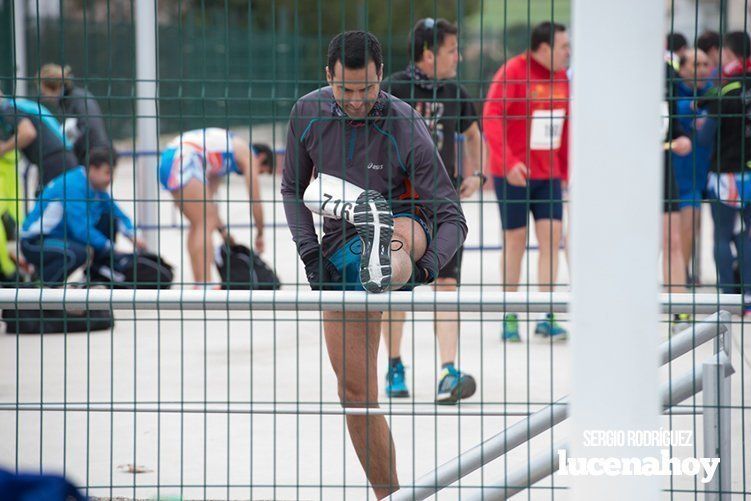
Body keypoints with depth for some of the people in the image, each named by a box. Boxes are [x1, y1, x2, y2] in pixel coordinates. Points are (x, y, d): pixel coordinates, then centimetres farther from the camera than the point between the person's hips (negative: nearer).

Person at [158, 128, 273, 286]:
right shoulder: (248, 155, 8)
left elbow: (207, 198, 36)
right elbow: (255, 202, 8)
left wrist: (223, 230, 38)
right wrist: (260, 235, 20)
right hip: (183, 161, -10)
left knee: (198, 224, 17)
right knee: (205, 224, -10)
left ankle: (199, 285, 14)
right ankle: (204, 285, -19)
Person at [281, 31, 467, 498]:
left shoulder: (407, 129, -20)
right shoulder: (308, 114, -7)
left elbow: (452, 217, -20)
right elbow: (293, 188, 8)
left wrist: (425, 268, -38)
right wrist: (310, 253, -7)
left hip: (409, 227, -3)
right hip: (339, 252, 3)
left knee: (403, 233, -41)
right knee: (354, 386, -2)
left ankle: (388, 264, -76)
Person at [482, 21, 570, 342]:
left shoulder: (560, 77, 8)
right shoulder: (512, 72, -12)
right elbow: (491, 118, -18)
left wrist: (565, 169, 14)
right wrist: (508, 162, -27)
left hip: (548, 174, 5)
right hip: (512, 173, -5)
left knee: (552, 236, -4)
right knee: (515, 239, 1)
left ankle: (546, 318, 0)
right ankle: (510, 318, 12)